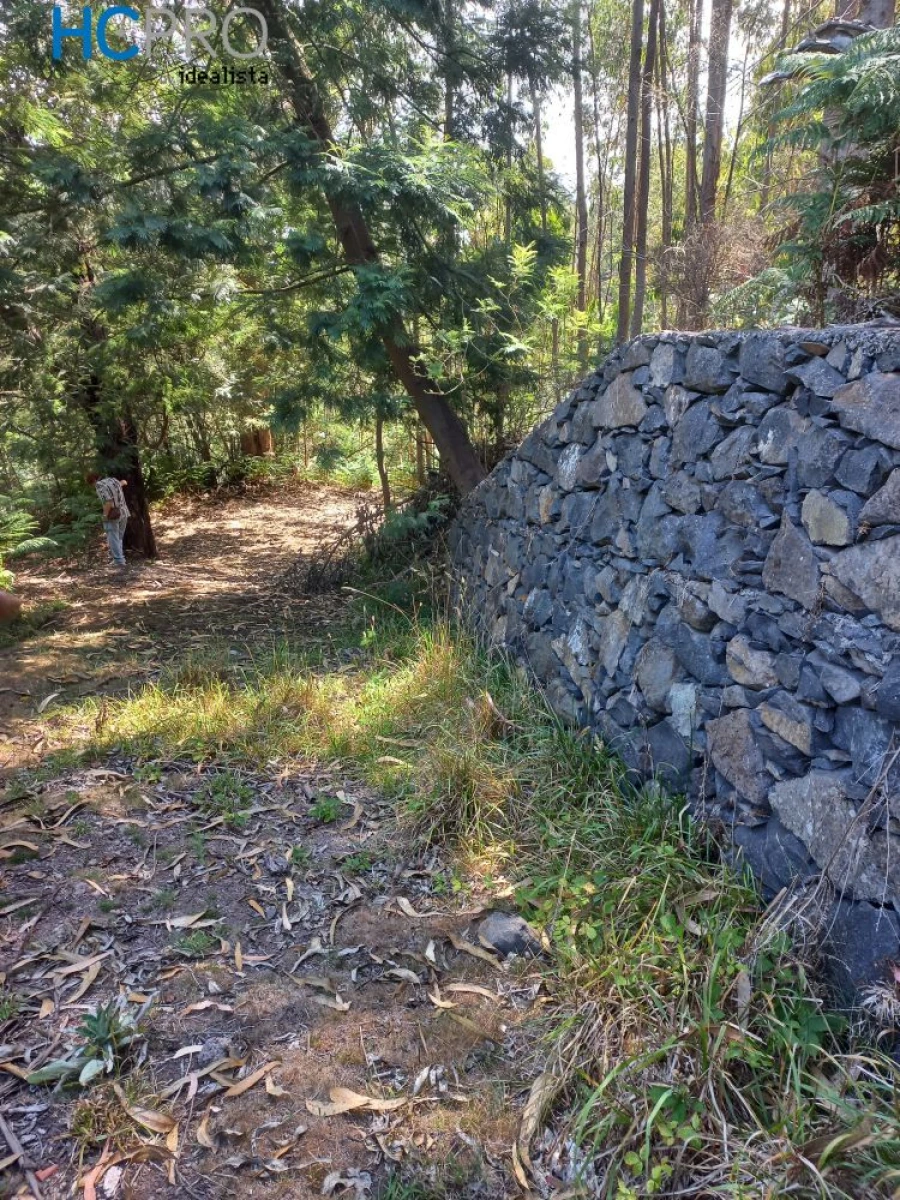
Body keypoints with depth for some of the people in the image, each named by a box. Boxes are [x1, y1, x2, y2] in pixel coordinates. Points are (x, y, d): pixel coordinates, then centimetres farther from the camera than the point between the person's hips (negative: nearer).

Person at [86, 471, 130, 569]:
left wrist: (105, 515, -12)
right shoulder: (113, 480, 9)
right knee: (118, 539, 18)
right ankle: (121, 559, 19)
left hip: (113, 516, -7)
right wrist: (124, 482, 54)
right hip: (123, 513, 7)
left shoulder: (100, 486, -13)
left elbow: (109, 502, -23)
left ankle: (119, 562, -2)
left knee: (113, 540, 1)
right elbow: (123, 482, 32)